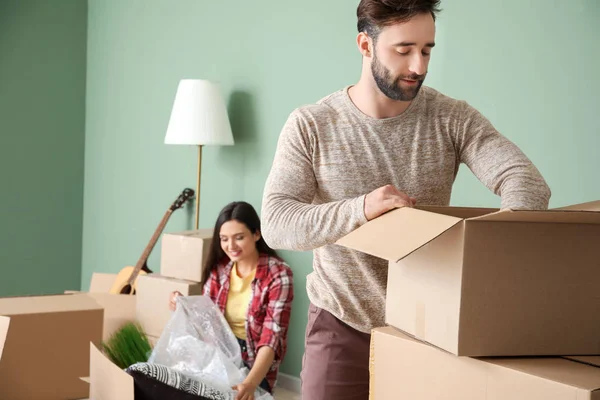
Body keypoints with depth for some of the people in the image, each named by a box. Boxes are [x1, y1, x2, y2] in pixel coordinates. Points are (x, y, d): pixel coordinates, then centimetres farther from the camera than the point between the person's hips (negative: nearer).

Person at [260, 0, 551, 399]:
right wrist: (359, 210, -34)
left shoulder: (454, 119, -5)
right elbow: (276, 224, -17)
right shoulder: (309, 126, -8)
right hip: (342, 324, -1)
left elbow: (526, 180, -17)